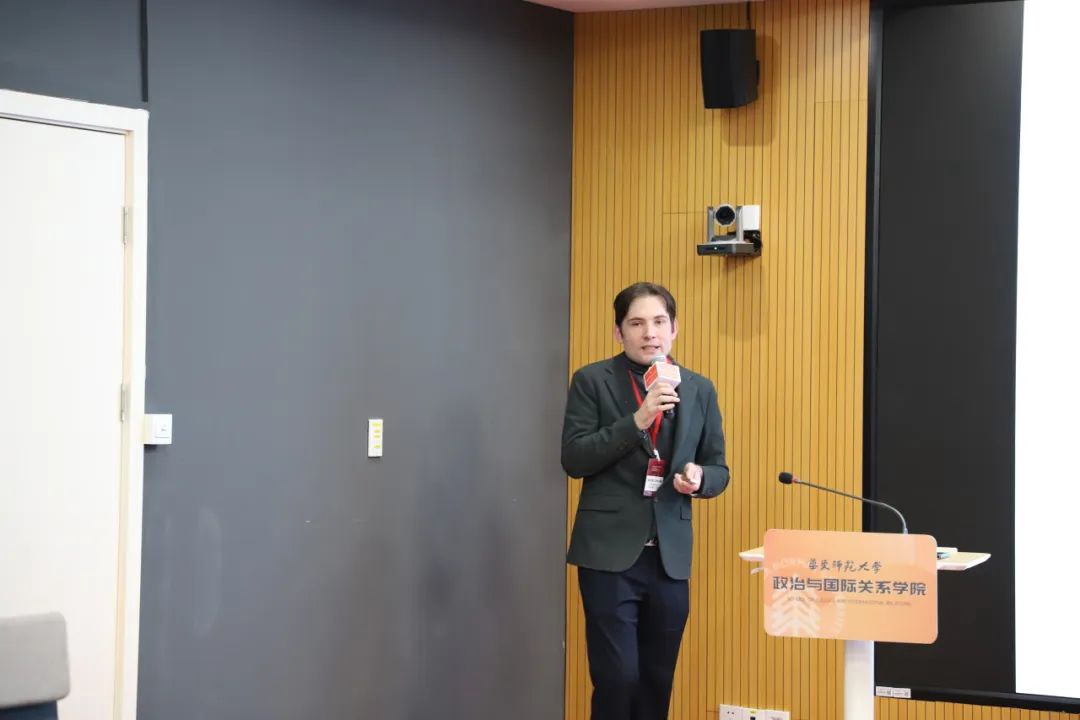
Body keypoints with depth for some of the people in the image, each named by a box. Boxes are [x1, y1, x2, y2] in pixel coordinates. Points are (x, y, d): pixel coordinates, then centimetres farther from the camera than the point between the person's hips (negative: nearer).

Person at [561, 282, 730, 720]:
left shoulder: (700, 390, 10)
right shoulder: (592, 381, 0)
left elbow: (719, 470, 13)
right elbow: (573, 459, -10)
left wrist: (699, 478, -11)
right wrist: (636, 420, -20)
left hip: (670, 556, 4)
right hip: (610, 552, -4)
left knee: (657, 682, 9)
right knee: (618, 678, -9)